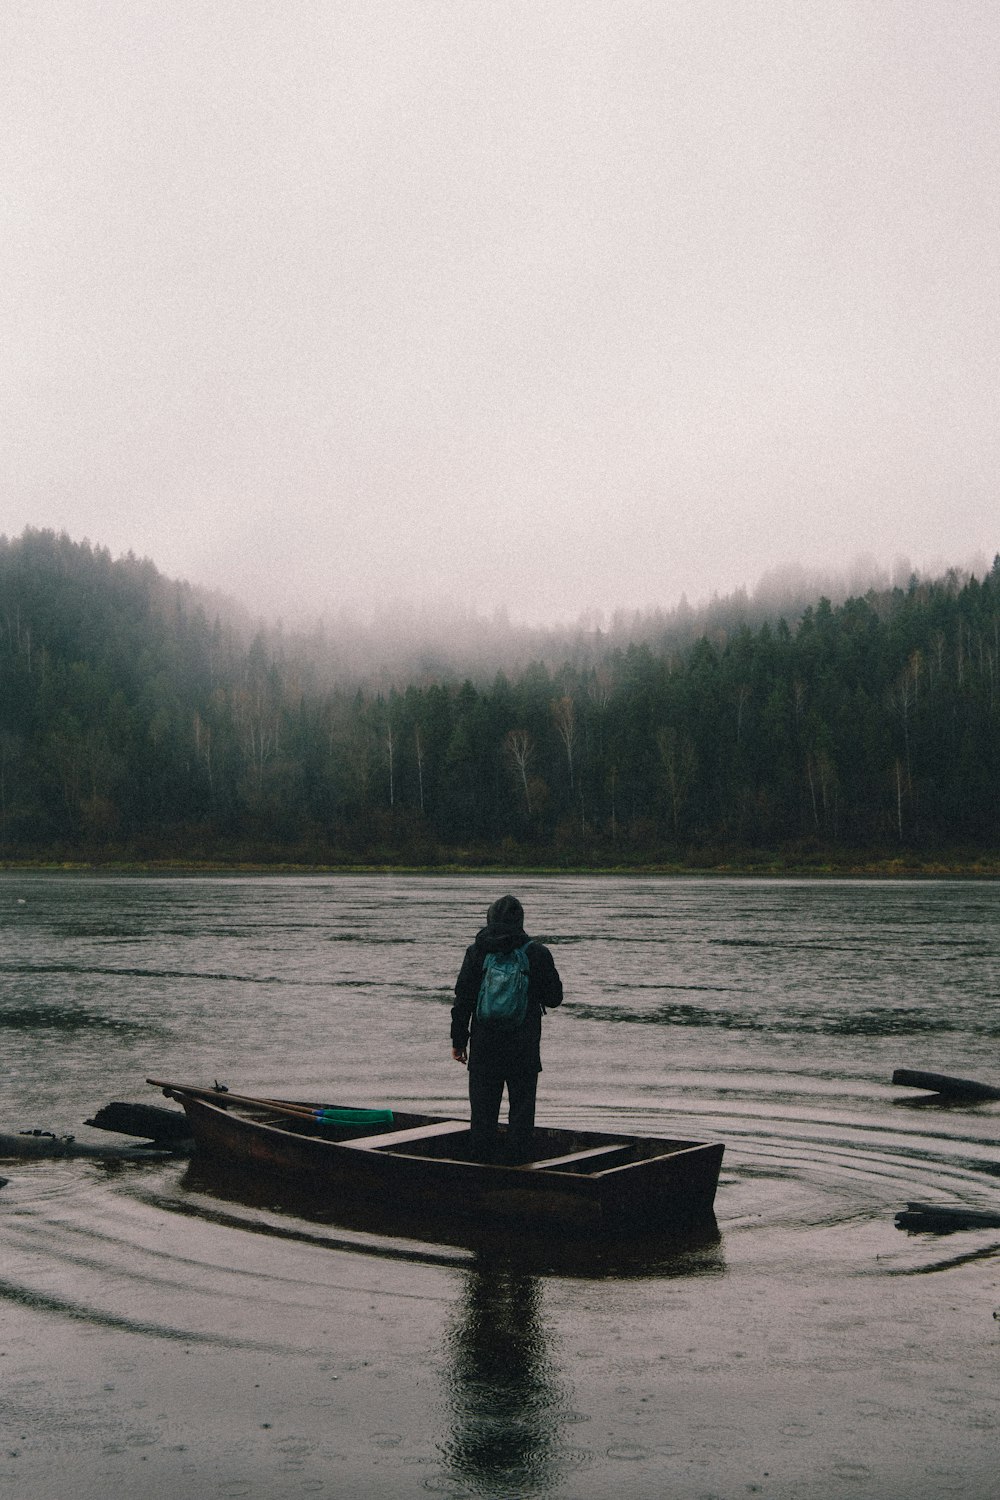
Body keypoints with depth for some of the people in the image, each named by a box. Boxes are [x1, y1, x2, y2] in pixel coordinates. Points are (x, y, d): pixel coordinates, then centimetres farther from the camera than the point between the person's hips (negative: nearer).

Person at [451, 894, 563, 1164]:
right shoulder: (538, 954, -4)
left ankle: (482, 1162, 11)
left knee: (483, 1111, 9)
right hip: (524, 1050, -1)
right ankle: (517, 1163, 5)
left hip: (484, 1050, 1)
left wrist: (459, 1041, 6)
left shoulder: (476, 952, -3)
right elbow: (554, 999, 3)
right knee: (521, 1110, 7)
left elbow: (462, 1001, -1)